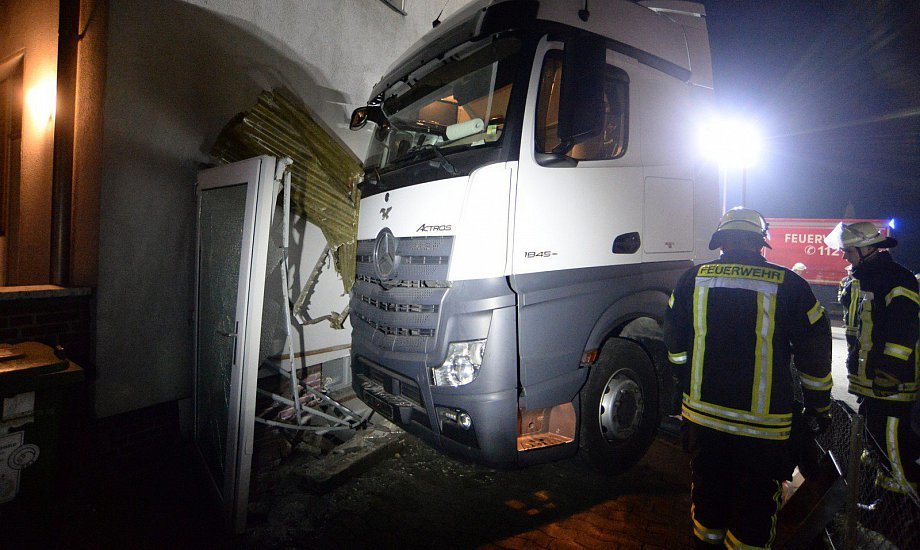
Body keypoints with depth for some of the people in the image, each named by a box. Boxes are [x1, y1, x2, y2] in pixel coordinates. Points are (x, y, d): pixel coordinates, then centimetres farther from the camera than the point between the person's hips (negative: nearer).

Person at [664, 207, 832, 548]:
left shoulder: (692, 280, -2)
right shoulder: (788, 285, -8)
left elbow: (675, 348, 7)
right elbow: (815, 354, -1)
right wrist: (819, 406, 13)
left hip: (702, 415, 3)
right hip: (763, 425, -2)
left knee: (707, 493, 22)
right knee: (755, 507, 14)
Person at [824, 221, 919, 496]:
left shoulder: (898, 280, -14)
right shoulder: (858, 280, 14)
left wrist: (891, 369, -23)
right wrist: (854, 364, 22)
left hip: (891, 380, -9)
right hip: (867, 377, 10)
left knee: (892, 435, -7)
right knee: (876, 430, 19)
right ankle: (890, 480, 34)